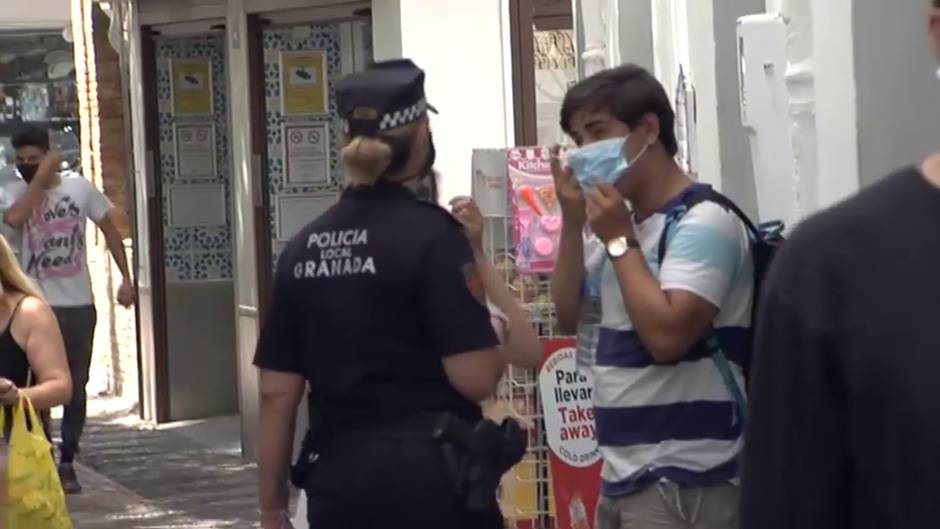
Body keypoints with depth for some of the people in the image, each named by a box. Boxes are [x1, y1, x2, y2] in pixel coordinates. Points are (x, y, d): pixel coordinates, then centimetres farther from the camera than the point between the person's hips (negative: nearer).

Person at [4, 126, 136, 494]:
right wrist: (42, 177, -23)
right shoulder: (17, 191, -6)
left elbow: (109, 230, 8)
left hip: (79, 305, 2)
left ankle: (67, 463, 20)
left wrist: (126, 278, 3)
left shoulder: (80, 188, -1)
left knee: (76, 388, 9)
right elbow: (14, 219, -29)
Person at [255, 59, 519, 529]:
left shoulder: (303, 247, 7)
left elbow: (277, 394, 7)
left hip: (337, 480, 5)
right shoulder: (430, 234, -9)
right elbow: (476, 377, -14)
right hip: (428, 475, -5)